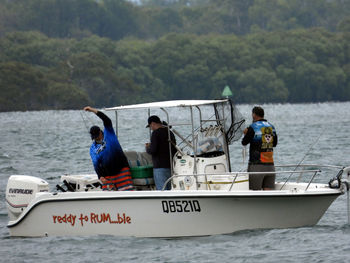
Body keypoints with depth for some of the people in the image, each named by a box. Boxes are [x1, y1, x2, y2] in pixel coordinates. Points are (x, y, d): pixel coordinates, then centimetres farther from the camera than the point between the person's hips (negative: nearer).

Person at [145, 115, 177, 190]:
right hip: (171, 165, 8)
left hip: (160, 167, -8)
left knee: (161, 190, -8)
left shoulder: (156, 133, -11)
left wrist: (147, 148, 4)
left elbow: (153, 150, -19)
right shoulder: (170, 132, 14)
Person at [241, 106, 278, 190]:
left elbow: (244, 142, 2)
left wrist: (246, 133, 21)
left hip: (256, 165, -5)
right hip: (270, 165, 5)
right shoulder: (271, 127, 10)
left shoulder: (253, 127, -8)